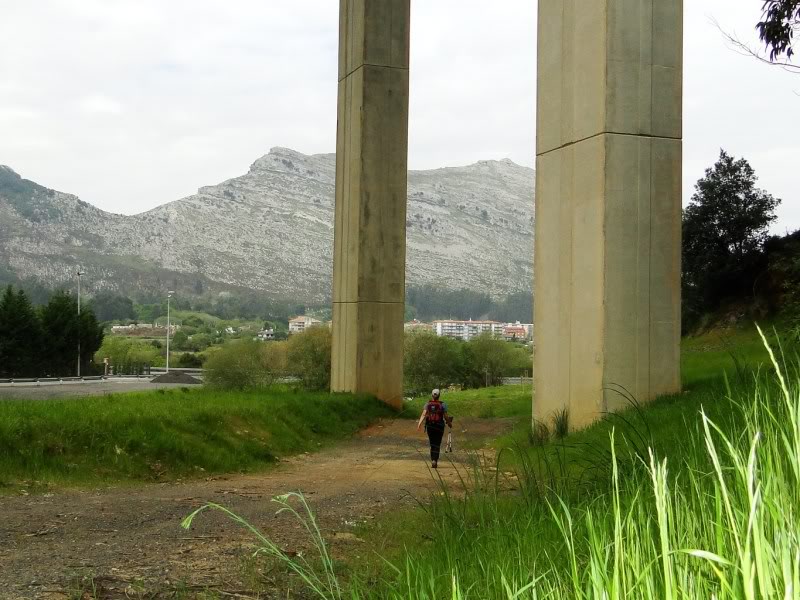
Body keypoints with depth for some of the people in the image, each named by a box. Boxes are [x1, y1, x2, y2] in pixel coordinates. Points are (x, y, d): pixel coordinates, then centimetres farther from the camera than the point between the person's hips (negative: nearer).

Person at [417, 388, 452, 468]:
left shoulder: (427, 404, 3)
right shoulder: (442, 405, -2)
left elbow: (423, 414, -11)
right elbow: (446, 417, -3)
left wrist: (419, 423, -18)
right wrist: (450, 423, 13)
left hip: (430, 426, 2)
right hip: (439, 426, -2)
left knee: (432, 444, 16)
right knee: (437, 445, 0)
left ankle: (433, 460, 18)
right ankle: (435, 460, -17)